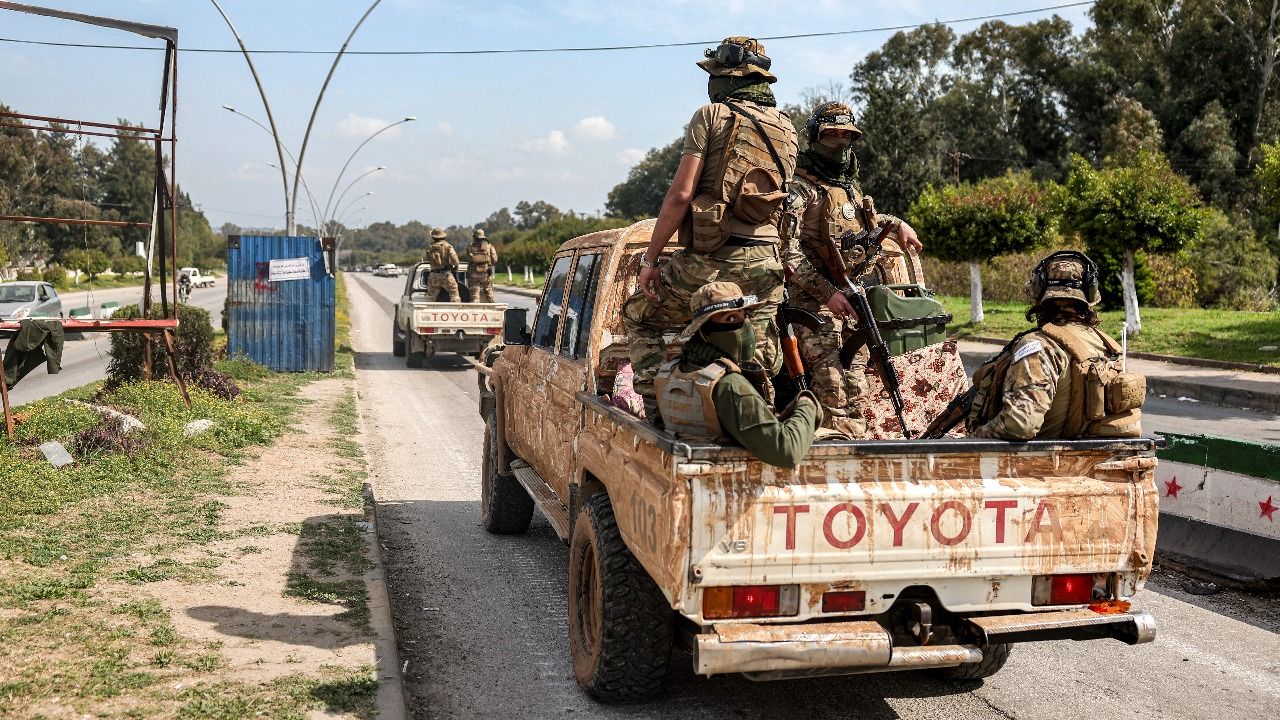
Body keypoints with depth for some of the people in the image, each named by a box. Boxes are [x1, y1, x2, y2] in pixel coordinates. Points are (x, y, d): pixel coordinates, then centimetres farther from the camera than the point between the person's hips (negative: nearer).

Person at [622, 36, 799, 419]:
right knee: (756, 369, 9)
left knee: (639, 316, 17)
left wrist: (649, 259, -5)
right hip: (766, 262, 5)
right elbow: (783, 200, 16)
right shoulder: (787, 129, 15)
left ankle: (655, 407, 9)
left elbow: (681, 194, -9)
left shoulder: (712, 115, -3)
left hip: (710, 259, -5)